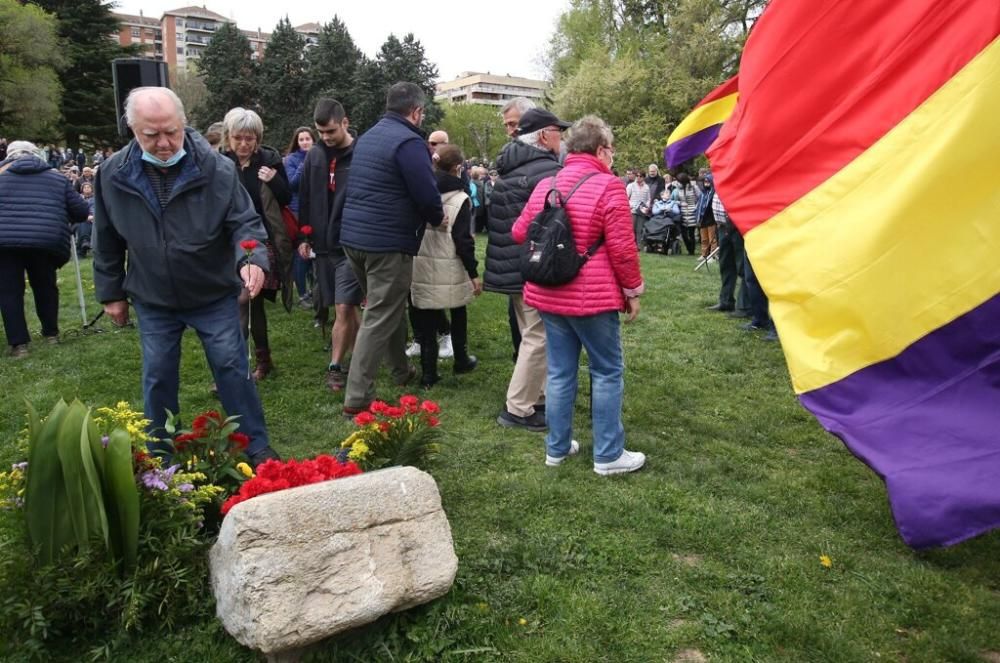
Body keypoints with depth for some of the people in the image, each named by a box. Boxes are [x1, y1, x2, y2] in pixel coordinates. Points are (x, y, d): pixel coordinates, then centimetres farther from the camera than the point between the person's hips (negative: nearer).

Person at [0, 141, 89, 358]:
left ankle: (18, 343, 6)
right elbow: (81, 211, 13)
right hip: (46, 240, 1)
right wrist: (61, 218, 32)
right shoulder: (57, 178, 17)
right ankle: (51, 333, 28)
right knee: (45, 286, 18)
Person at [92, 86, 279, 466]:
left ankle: (257, 445, 20)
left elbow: (243, 222, -13)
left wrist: (251, 259, -34)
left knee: (232, 369, 6)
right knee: (158, 377, 13)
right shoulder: (113, 174, -8)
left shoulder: (216, 168, -16)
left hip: (215, 296, -2)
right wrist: (111, 293, 7)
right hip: (153, 301, 2)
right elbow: (107, 241, 3)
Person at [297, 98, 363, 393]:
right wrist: (304, 237, 11)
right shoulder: (314, 156, 7)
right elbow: (305, 199, 13)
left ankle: (336, 366, 3)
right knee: (347, 309, 12)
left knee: (344, 308, -8)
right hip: (322, 245, 5)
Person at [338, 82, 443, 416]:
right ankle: (357, 397, -2)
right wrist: (438, 217, 5)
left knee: (389, 307, 23)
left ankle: (402, 370, 37)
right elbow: (428, 194, -17)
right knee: (380, 318, -4)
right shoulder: (408, 141, -13)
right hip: (388, 242, -9)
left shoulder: (368, 137, 16)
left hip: (355, 236, 9)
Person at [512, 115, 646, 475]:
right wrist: (633, 289, -2)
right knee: (607, 372, 6)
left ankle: (557, 447, 24)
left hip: (548, 295, 6)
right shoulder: (608, 187, -11)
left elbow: (520, 232, 16)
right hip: (593, 297, -6)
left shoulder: (545, 185, 8)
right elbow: (622, 248, -14)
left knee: (560, 371, 15)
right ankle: (608, 455, 13)